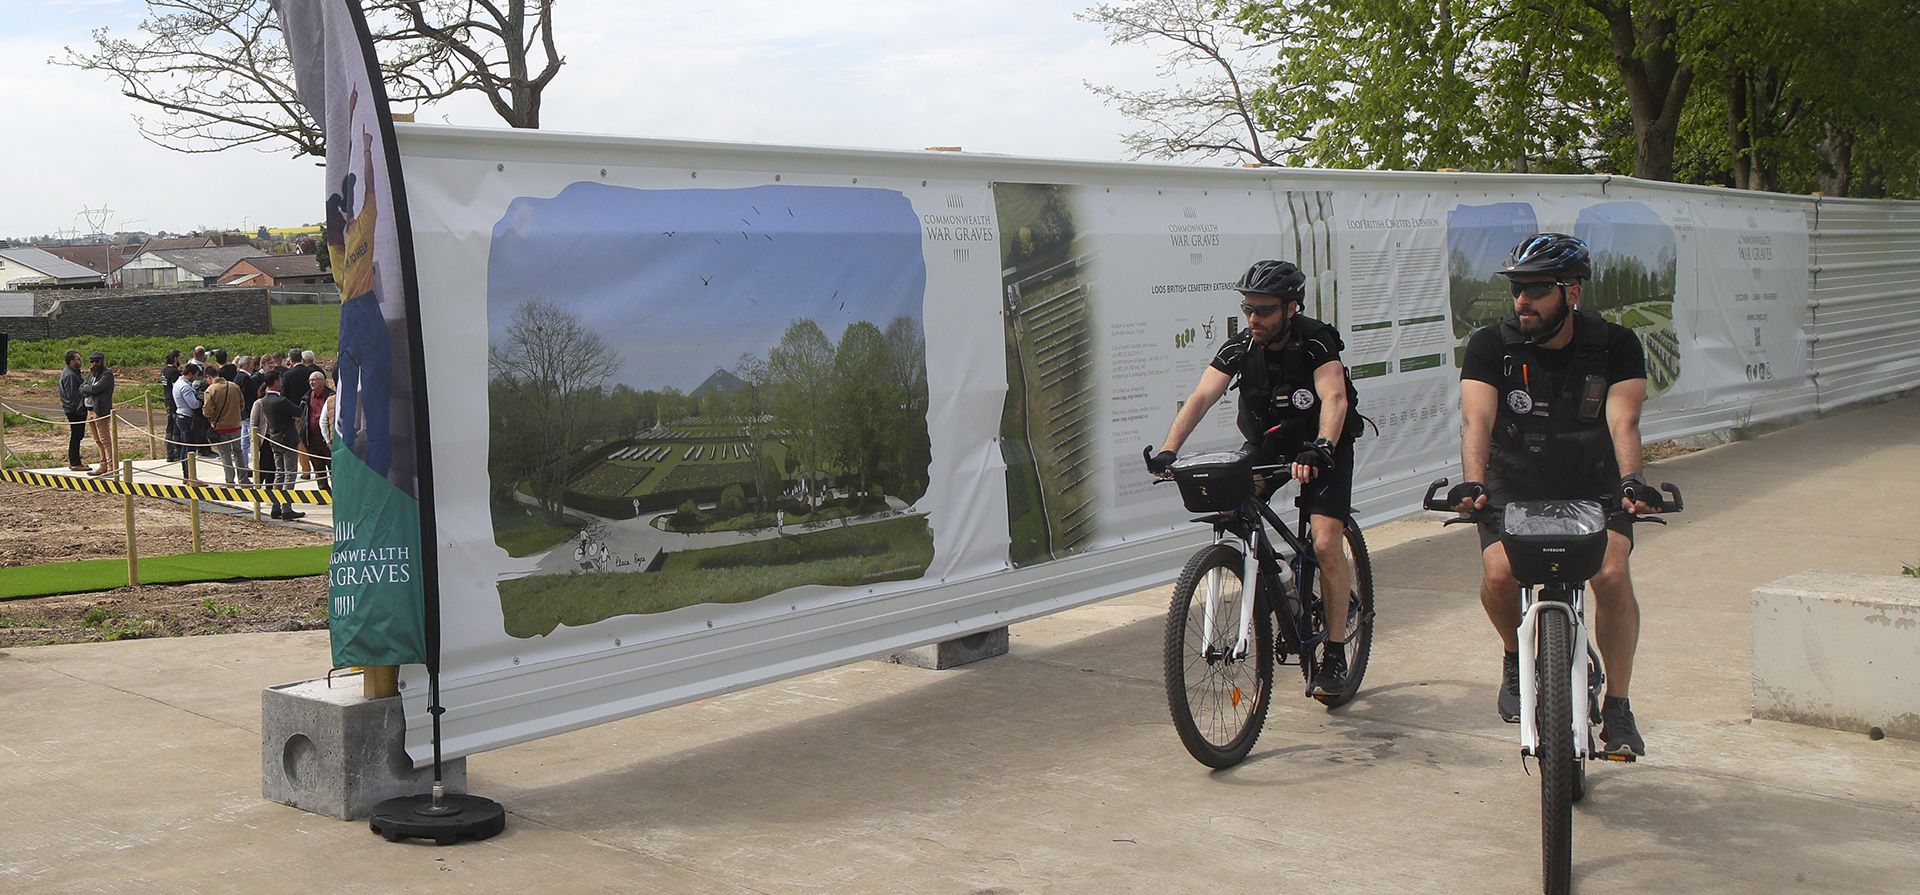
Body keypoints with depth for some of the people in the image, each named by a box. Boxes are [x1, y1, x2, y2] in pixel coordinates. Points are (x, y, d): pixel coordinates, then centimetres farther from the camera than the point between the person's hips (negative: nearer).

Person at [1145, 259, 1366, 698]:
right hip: (1266, 448, 5)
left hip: (1323, 450, -4)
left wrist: (1320, 449, -55)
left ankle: (1335, 654, -3)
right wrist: (1168, 450, -37)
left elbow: (1335, 398, -36)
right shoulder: (1241, 347, -11)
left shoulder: (1315, 342, -22)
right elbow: (1201, 397, -22)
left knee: (1325, 545, -18)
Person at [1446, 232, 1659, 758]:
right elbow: (1477, 419, -26)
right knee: (1500, 575, -26)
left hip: (1593, 488, 0)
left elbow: (1622, 421, -25)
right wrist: (1473, 482, -45)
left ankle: (1617, 706, -6)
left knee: (1612, 575, -24)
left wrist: (1630, 482, -44)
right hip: (1514, 488, 0)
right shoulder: (1491, 346, -13)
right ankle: (1517, 658, 7)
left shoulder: (1615, 346, -12)